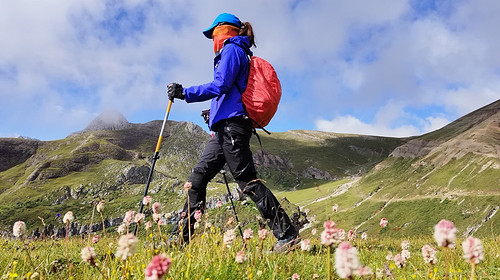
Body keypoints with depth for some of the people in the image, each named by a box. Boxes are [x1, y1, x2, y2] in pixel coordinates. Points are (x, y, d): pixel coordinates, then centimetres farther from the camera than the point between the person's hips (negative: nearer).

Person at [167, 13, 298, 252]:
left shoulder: (231, 49, -1)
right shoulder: (240, 53, 28)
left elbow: (220, 85, -16)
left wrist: (185, 93, -11)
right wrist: (215, 112, 29)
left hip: (231, 125, -10)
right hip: (226, 128, 10)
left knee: (247, 180, -11)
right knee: (197, 177, 9)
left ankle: (287, 234, -7)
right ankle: (180, 238, 14)